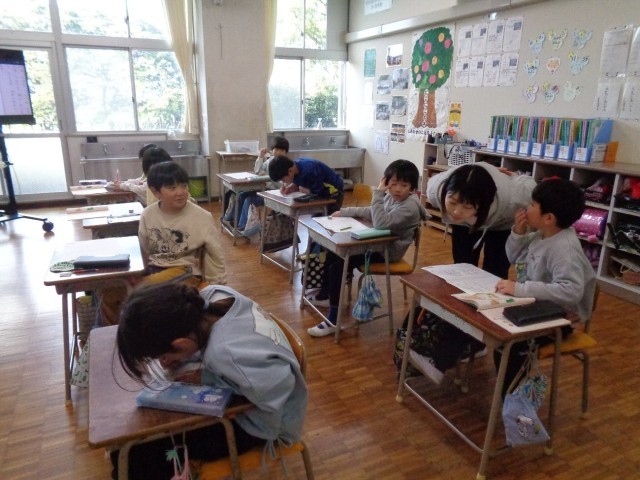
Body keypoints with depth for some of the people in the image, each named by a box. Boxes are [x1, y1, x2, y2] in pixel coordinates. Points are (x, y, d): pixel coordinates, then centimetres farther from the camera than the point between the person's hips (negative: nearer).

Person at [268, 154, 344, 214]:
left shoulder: (308, 170, -37)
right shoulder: (294, 165, -12)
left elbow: (315, 191, -30)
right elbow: (297, 184, 2)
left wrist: (300, 188, -15)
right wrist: (288, 188, -18)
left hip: (334, 191, -7)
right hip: (321, 192, 8)